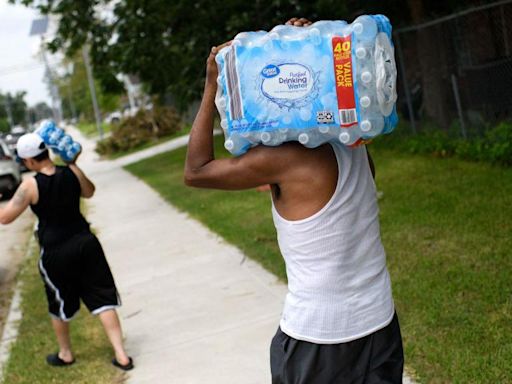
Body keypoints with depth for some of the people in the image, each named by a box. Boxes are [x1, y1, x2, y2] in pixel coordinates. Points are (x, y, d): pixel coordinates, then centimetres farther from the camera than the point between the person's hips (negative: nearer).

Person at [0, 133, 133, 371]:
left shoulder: (30, 186, -17)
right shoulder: (72, 172, -5)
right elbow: (89, 192, 16)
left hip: (55, 252, -3)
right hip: (85, 242, 4)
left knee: (60, 305, 19)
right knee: (103, 299, 8)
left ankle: (65, 354, 39)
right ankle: (121, 356, 7)